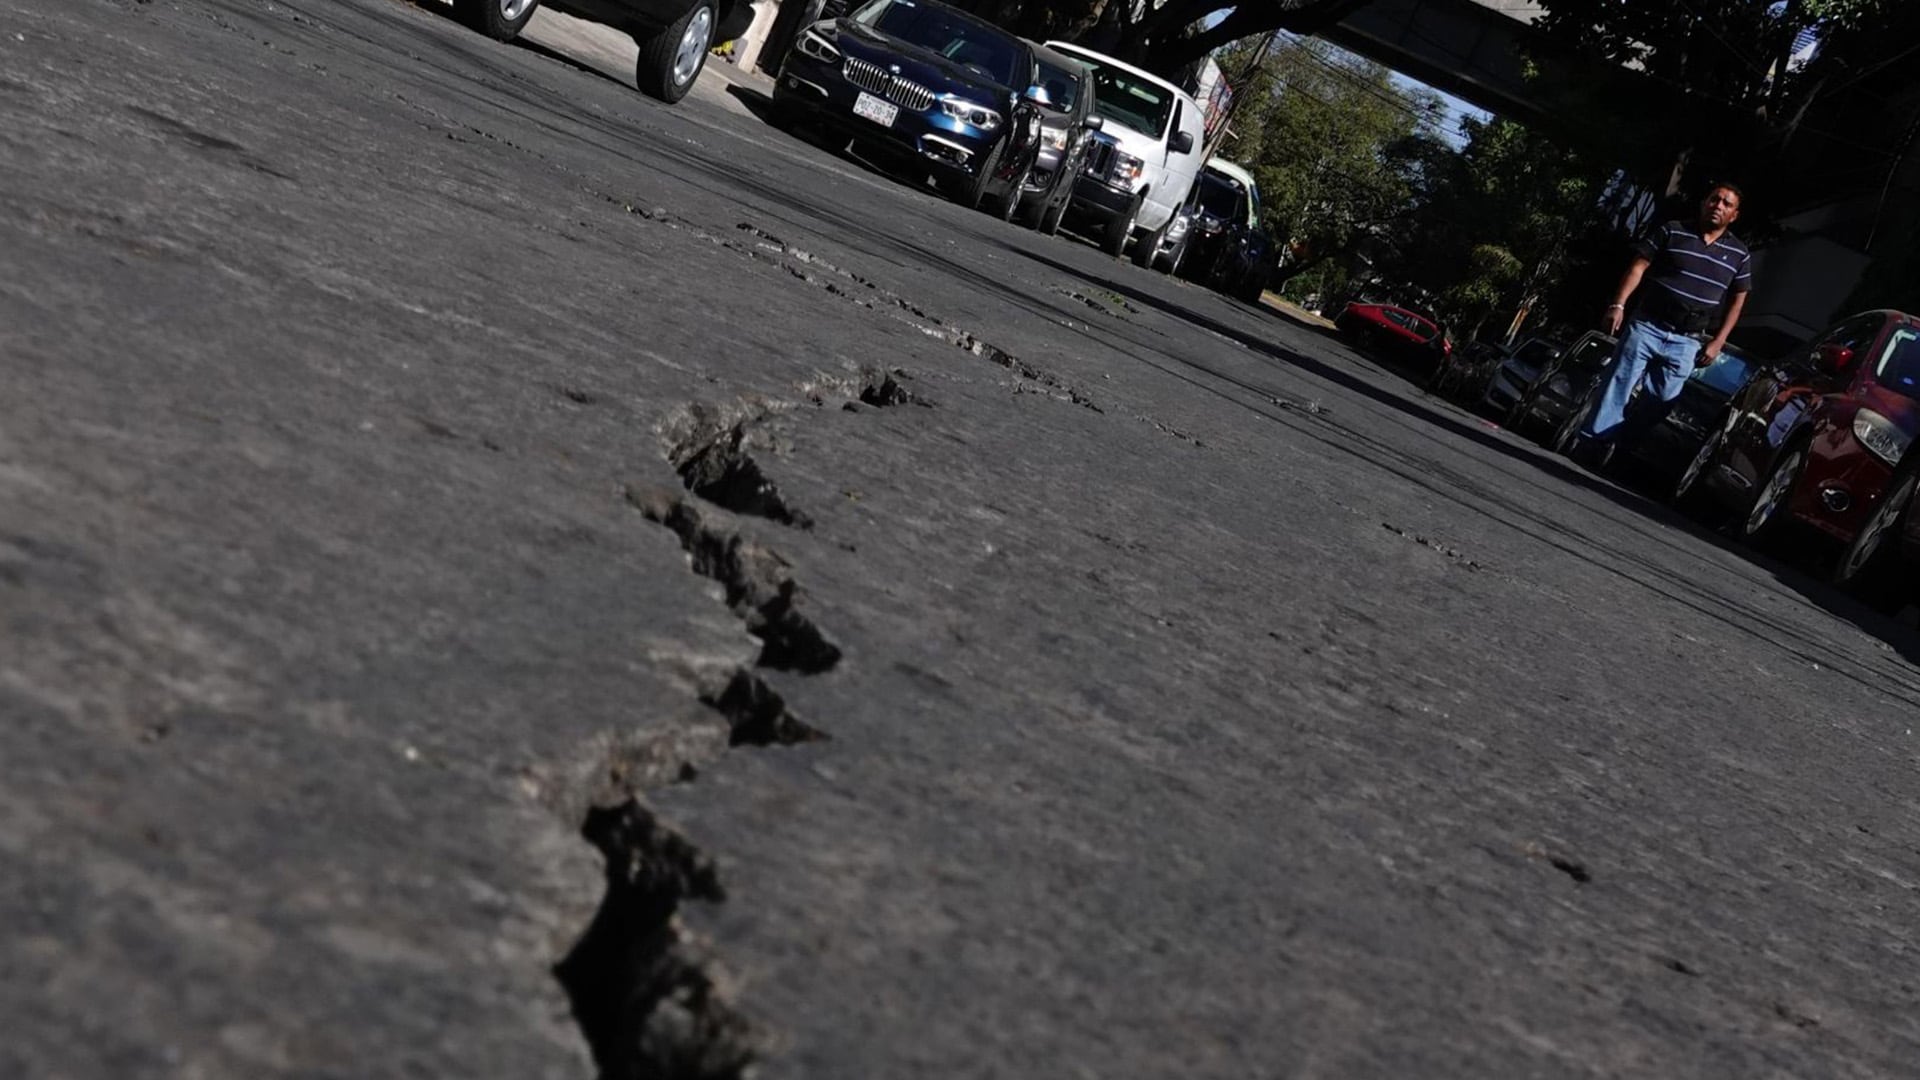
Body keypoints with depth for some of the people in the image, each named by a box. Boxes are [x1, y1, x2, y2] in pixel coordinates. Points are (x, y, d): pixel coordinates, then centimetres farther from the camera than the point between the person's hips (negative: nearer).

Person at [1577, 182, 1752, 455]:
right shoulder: (1672, 231, 2)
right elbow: (1638, 267, -1)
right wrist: (1618, 304, -13)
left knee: (1661, 399, 1)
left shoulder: (1739, 255, 8)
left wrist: (1717, 342, 6)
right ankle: (1594, 441, -4)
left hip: (1686, 343, 2)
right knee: (1616, 386, -6)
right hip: (1646, 326, -2)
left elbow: (1737, 301, 14)